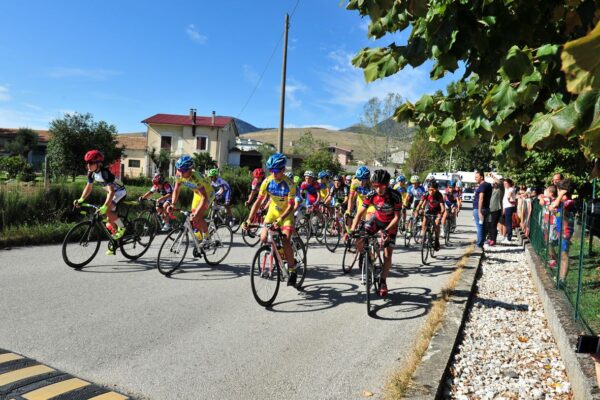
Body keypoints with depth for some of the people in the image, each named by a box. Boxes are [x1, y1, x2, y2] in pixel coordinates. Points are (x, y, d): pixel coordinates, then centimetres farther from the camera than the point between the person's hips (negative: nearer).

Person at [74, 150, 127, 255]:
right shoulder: (91, 173, -8)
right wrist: (80, 200, -10)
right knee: (110, 219, 7)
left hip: (119, 192, -8)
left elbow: (111, 191, -40)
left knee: (108, 211, -29)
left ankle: (121, 228, -7)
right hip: (111, 192, 8)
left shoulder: (105, 172, -31)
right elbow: (88, 187, 3)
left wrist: (104, 206, -49)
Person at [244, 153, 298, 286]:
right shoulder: (267, 182, -13)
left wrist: (280, 219, -41)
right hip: (272, 212, 4)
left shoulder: (289, 184, -22)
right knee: (263, 239, -11)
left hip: (286, 214, -4)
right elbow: (258, 201, -13)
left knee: (285, 241, -20)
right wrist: (249, 220, -22)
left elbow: (290, 206, -26)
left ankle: (292, 271, -3)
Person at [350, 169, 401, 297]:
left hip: (390, 223, -2)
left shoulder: (395, 196, -30)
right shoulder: (371, 195, -24)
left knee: (387, 255, -8)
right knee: (359, 242, -17)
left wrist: (387, 230, -37)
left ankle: (383, 282, 9)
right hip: (376, 219, 2)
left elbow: (397, 217, -23)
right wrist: (352, 229, -35)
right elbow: (360, 213, -22)